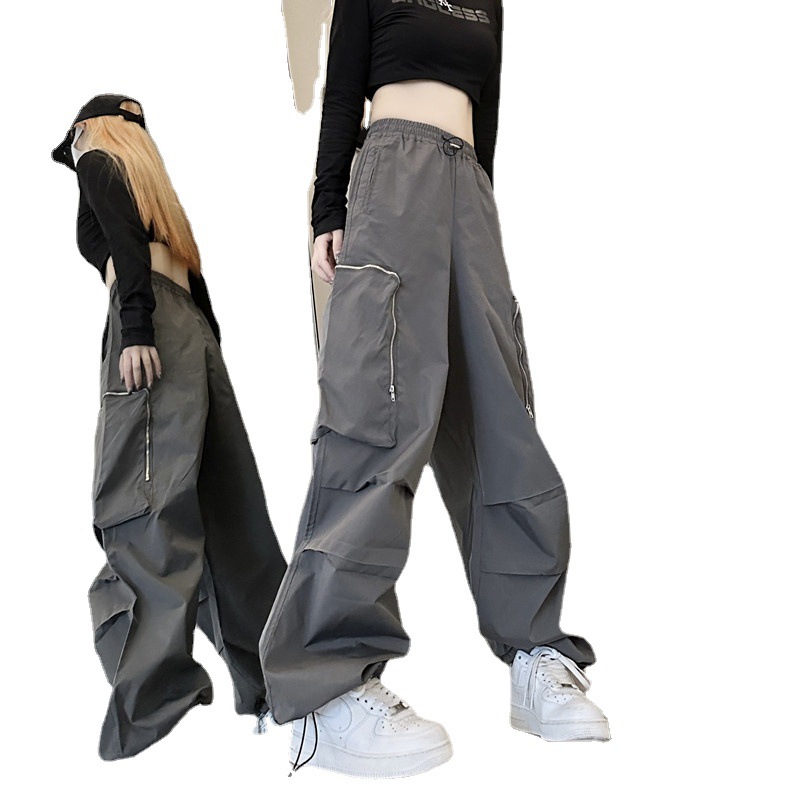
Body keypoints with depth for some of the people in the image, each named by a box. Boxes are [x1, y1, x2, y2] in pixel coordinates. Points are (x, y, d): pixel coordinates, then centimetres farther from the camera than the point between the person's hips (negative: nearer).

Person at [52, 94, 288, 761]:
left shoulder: (99, 162, 12)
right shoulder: (153, 183, 33)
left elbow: (123, 238, -8)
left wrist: (134, 324, -20)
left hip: (151, 332, -8)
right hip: (197, 331, 8)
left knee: (139, 509, -16)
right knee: (225, 511, 5)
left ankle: (153, 711, -23)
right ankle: (273, 687, 8)